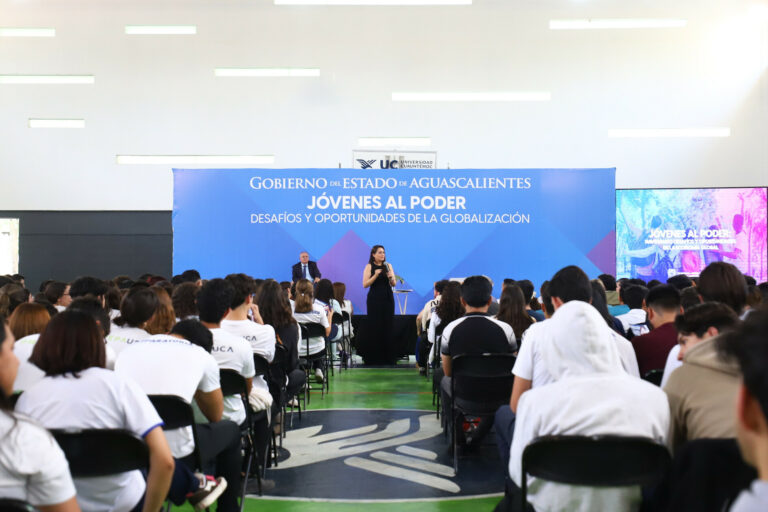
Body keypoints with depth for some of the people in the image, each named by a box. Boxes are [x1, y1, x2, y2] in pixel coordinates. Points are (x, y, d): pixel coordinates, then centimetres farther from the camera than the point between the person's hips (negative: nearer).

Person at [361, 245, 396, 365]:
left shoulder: (388, 266, 9)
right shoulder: (369, 266, 0)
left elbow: (394, 284, 7)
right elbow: (365, 284, -8)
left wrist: (391, 277, -13)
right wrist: (375, 275, -18)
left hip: (388, 298, 3)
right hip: (374, 299, -3)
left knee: (387, 326, 0)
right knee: (374, 327, -4)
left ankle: (387, 357, 7)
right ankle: (373, 358, 3)